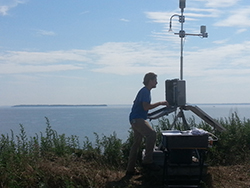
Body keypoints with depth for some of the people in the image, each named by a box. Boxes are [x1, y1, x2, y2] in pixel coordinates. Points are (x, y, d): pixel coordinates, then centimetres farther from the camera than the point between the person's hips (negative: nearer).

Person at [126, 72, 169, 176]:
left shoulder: (146, 91, 20)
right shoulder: (145, 91, -12)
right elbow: (146, 107, -21)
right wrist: (160, 103, -16)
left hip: (136, 119, 11)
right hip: (137, 119, -11)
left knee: (136, 143, 12)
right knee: (152, 133, -28)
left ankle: (130, 169, 17)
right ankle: (147, 161, -27)